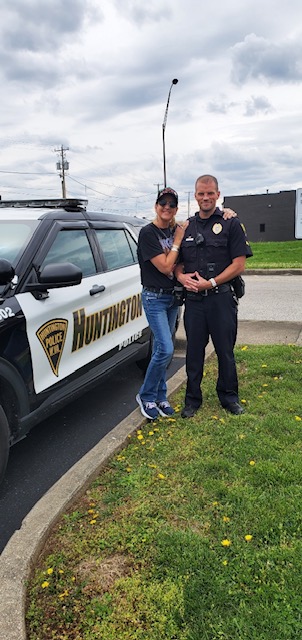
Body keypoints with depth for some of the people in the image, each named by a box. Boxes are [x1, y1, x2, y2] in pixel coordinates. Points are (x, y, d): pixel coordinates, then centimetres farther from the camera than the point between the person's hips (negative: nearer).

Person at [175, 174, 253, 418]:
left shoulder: (231, 224, -1)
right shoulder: (186, 226, 12)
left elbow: (239, 264, -7)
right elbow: (178, 262, 17)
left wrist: (210, 283, -14)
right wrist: (182, 276, -5)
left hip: (222, 298, -3)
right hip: (193, 298, 3)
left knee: (225, 350, 8)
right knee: (194, 351, 9)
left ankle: (229, 397, 26)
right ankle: (193, 399, 23)